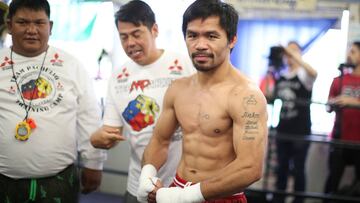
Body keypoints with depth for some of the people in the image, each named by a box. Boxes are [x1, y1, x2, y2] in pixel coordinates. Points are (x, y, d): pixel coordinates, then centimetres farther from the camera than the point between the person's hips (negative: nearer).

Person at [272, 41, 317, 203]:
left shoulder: (304, 75, -7)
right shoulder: (280, 76, 8)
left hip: (301, 132, -5)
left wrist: (293, 54, -35)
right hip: (282, 130, 5)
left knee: (298, 170, 3)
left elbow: (313, 73, -31)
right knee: (281, 169, 13)